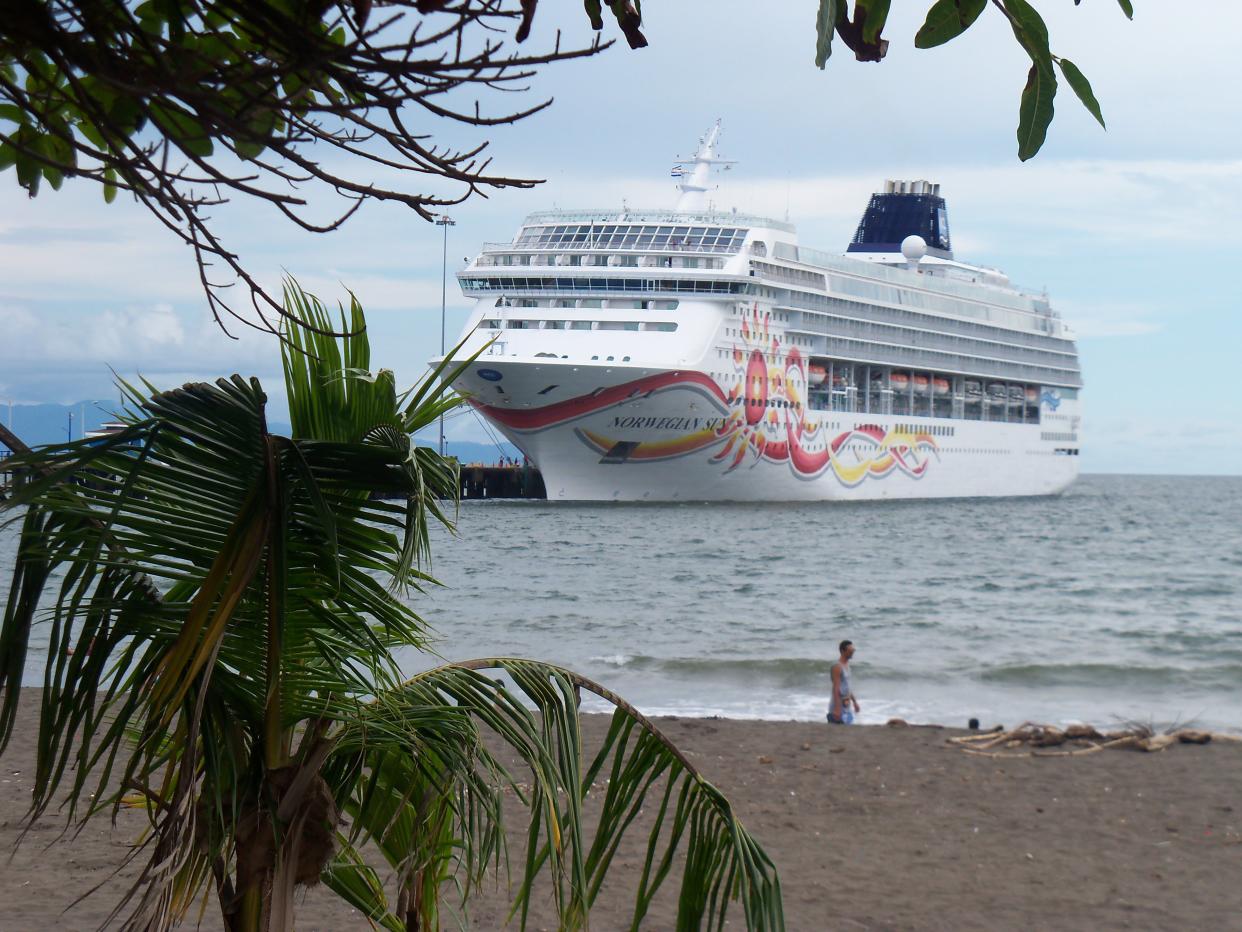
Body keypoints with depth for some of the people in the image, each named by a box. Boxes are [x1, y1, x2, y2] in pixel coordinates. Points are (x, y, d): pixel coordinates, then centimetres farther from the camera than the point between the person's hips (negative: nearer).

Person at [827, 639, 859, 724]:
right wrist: (837, 709, -26)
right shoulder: (837, 667, -16)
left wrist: (854, 701, 25)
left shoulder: (847, 665, 12)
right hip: (840, 705, -9)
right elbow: (836, 688, -21)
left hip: (847, 705, 9)